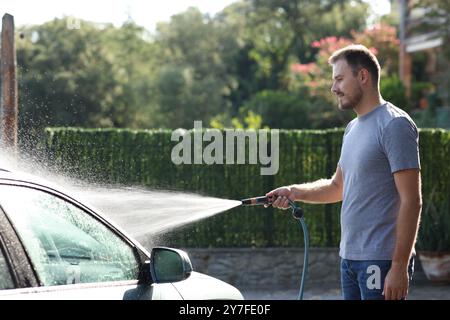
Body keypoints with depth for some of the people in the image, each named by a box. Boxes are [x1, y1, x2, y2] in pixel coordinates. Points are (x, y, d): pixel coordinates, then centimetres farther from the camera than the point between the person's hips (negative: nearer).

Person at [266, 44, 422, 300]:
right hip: (350, 258, 9)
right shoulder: (353, 128, 16)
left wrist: (399, 267, -21)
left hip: (381, 261, -9)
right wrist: (295, 192, 9)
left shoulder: (394, 125, -12)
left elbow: (411, 201, -17)